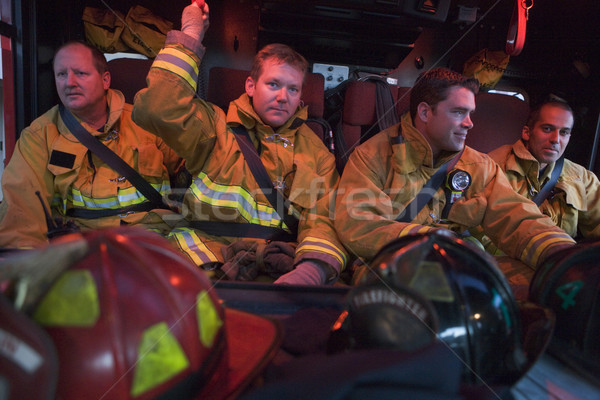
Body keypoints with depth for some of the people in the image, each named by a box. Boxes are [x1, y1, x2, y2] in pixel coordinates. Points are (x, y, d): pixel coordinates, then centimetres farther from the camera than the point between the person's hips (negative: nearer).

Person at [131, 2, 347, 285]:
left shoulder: (316, 152, 15)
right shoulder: (217, 126, 11)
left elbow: (323, 219, 4)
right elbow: (157, 109, -7)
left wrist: (312, 268, -18)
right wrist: (189, 36, 0)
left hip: (278, 271, 2)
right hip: (204, 264, -1)